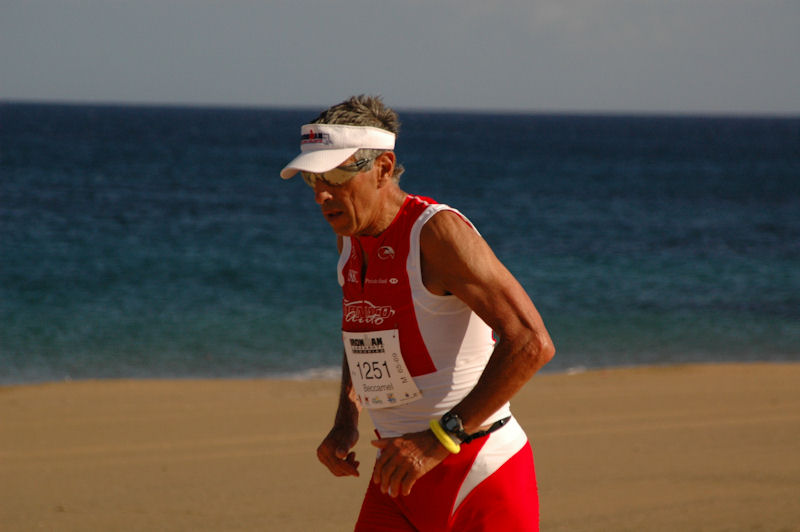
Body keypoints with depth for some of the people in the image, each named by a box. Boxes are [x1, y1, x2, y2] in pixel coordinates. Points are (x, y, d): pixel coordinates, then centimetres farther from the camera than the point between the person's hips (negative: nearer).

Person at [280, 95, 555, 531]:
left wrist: (440, 438, -28)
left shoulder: (437, 231, -18)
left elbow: (532, 343, -27)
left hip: (481, 477, -7)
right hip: (400, 481, 7)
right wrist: (345, 422, 11)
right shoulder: (351, 236, 7)